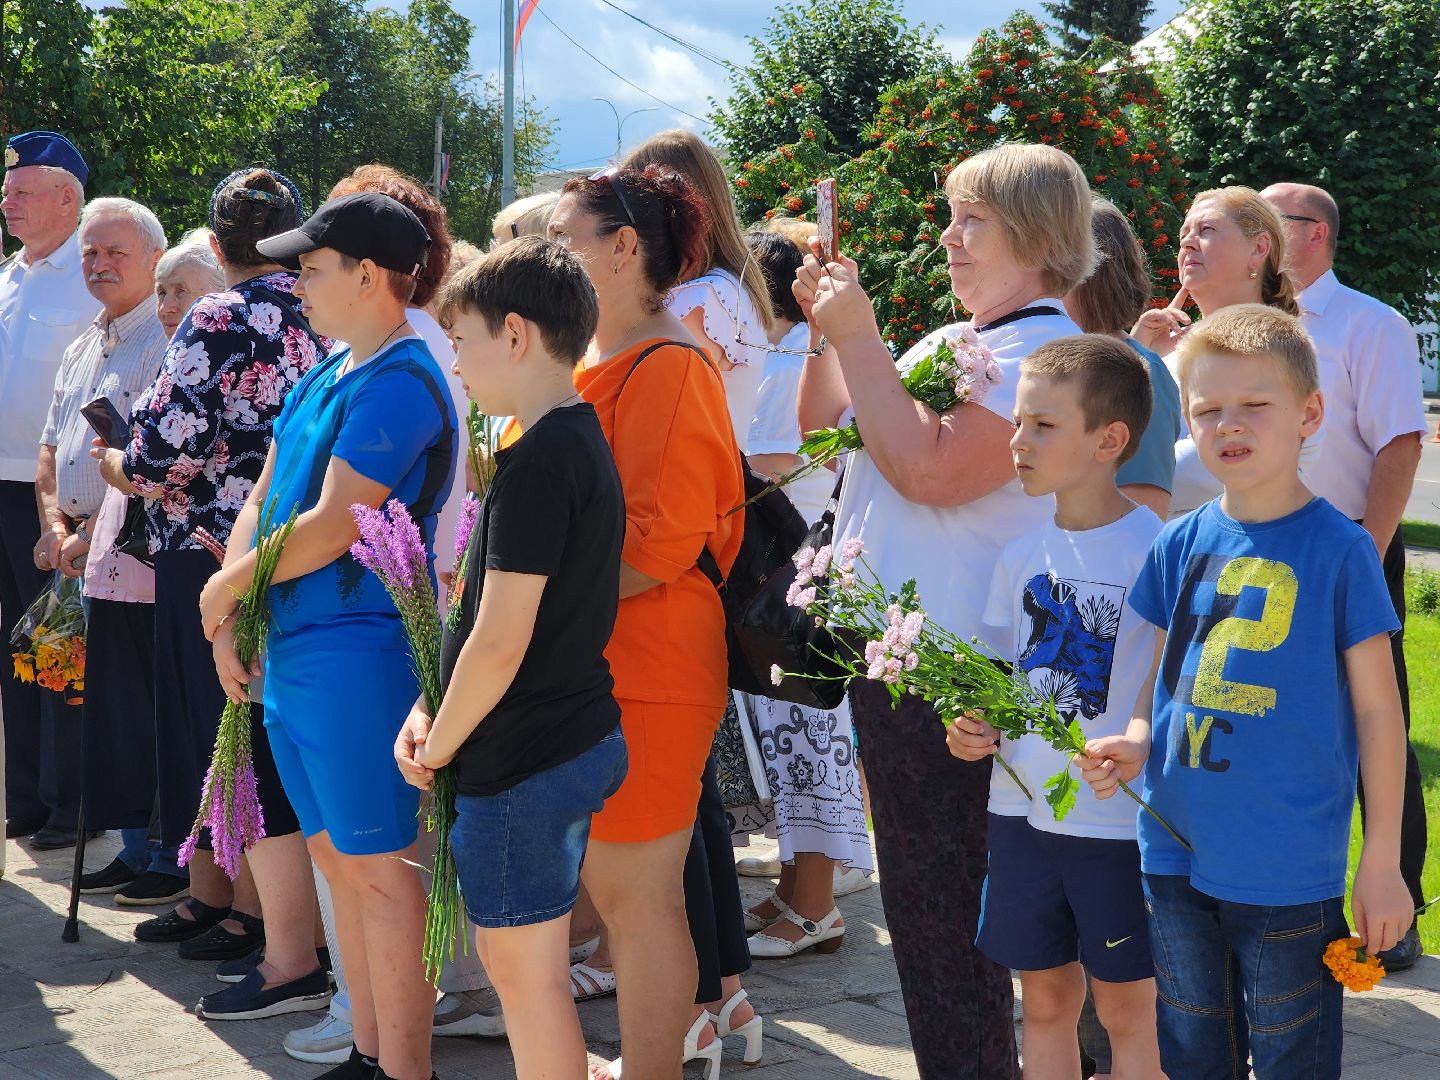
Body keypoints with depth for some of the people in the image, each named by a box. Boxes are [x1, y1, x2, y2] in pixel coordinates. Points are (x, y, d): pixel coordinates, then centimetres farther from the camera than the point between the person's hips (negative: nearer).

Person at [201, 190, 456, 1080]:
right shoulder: (325, 378, 13)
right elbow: (264, 499, 14)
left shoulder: (398, 386, -16)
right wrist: (229, 617, 2)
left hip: (358, 649, -10)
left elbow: (334, 525, -22)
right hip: (294, 648, 10)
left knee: (374, 866, -4)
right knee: (336, 856, 15)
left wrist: (230, 585, -10)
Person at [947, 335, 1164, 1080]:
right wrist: (974, 726, -1)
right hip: (1023, 810, 6)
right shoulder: (1022, 552, 6)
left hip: (1121, 818, -5)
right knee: (1044, 998, 15)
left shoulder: (1154, 551, -12)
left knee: (1127, 1006, 6)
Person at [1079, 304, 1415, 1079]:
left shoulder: (1339, 550, -9)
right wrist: (1136, 743, -8)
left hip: (1288, 872, -4)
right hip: (1176, 854, 4)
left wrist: (1382, 861, -6)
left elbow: (1378, 710, -6)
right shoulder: (1181, 544, 3)